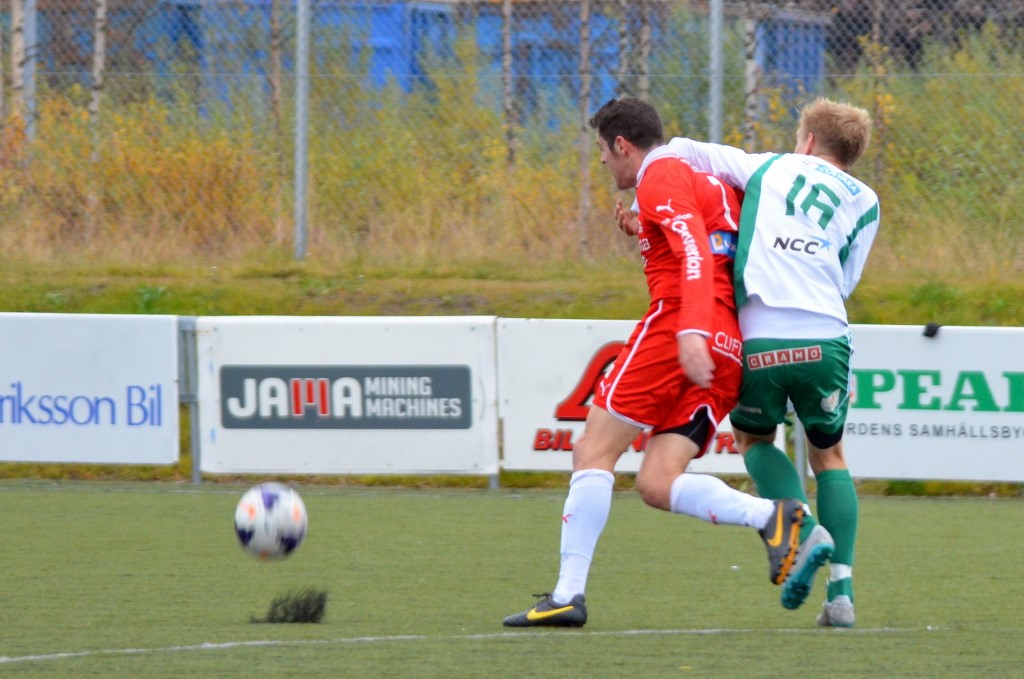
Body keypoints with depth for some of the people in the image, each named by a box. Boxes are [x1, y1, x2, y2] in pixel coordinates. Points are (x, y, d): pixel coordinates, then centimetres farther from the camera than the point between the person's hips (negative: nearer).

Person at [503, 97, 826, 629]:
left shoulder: (661, 178, -2)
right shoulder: (710, 181, 26)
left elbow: (695, 255, -18)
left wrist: (692, 331, -30)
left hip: (676, 327, -8)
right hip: (730, 351, 8)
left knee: (593, 451, -3)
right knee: (656, 484, 2)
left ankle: (568, 595, -8)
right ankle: (771, 515, -19)